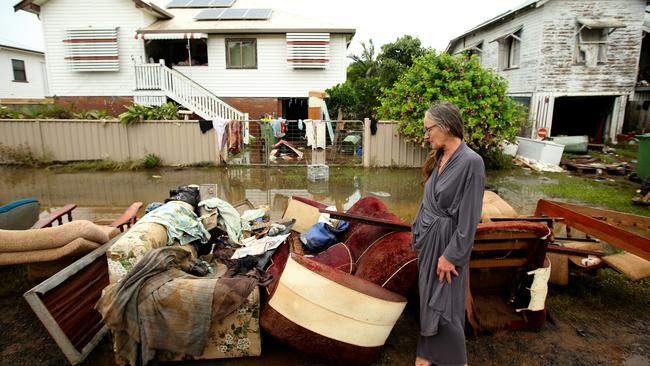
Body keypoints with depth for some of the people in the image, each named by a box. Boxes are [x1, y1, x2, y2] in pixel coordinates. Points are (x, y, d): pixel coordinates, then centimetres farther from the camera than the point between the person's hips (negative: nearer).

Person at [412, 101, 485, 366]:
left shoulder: (471, 161, -20)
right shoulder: (439, 158, 5)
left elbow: (469, 216, -19)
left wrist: (451, 255, -17)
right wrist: (419, 235, 12)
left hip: (447, 241, -7)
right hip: (429, 238, 8)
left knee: (444, 304, 6)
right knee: (428, 297, 17)